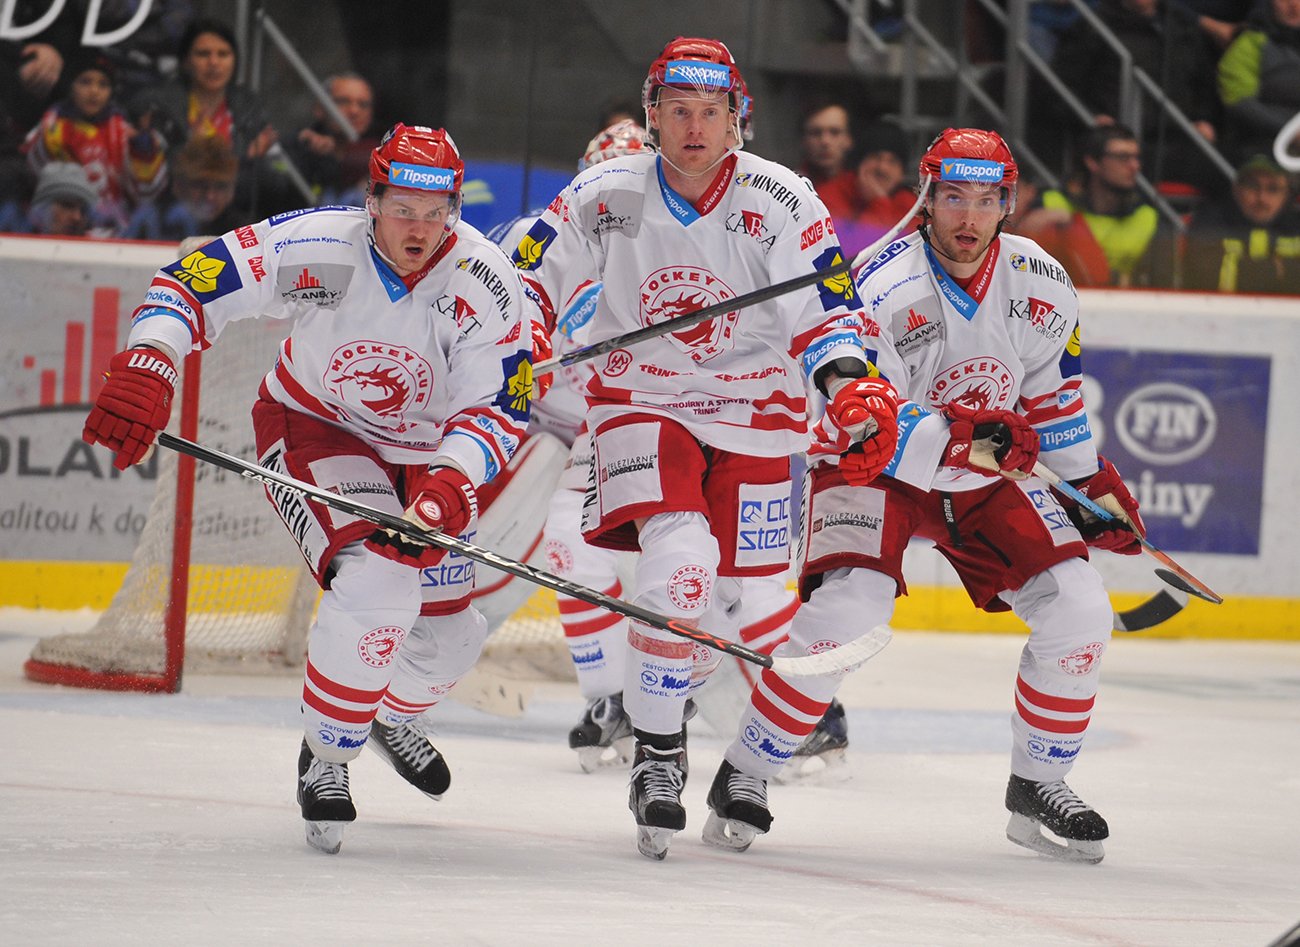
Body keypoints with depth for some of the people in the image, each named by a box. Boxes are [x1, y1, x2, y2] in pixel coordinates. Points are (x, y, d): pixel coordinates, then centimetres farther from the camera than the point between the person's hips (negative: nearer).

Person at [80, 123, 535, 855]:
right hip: (312, 429, -3)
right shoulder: (317, 248, -28)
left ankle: (395, 715, 46)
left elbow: (500, 409, -22)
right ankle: (325, 758, -8)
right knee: (376, 582, -28)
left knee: (449, 633, 8)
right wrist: (145, 369, -42)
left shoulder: (485, 283, -24)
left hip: (424, 451, 3)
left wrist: (450, 485, -41)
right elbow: (190, 283, -25)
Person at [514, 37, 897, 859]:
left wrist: (852, 388, -32)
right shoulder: (604, 198, -9)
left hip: (754, 413, 1)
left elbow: (824, 307, -14)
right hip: (642, 405, -1)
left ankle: (666, 691, 41)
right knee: (679, 560, -26)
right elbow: (530, 280, 0)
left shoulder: (780, 202, -13)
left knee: (725, 605, 4)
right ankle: (656, 755, -13)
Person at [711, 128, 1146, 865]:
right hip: (877, 469, -5)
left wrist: (1093, 482, 12)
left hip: (986, 474, 5)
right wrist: (965, 440, -40)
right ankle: (745, 771, -10)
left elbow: (1053, 392, 10)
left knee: (1078, 610, -8)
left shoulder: (1041, 285, -8)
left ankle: (1039, 784, 10)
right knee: (847, 610, -26)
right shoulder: (886, 291, -25)